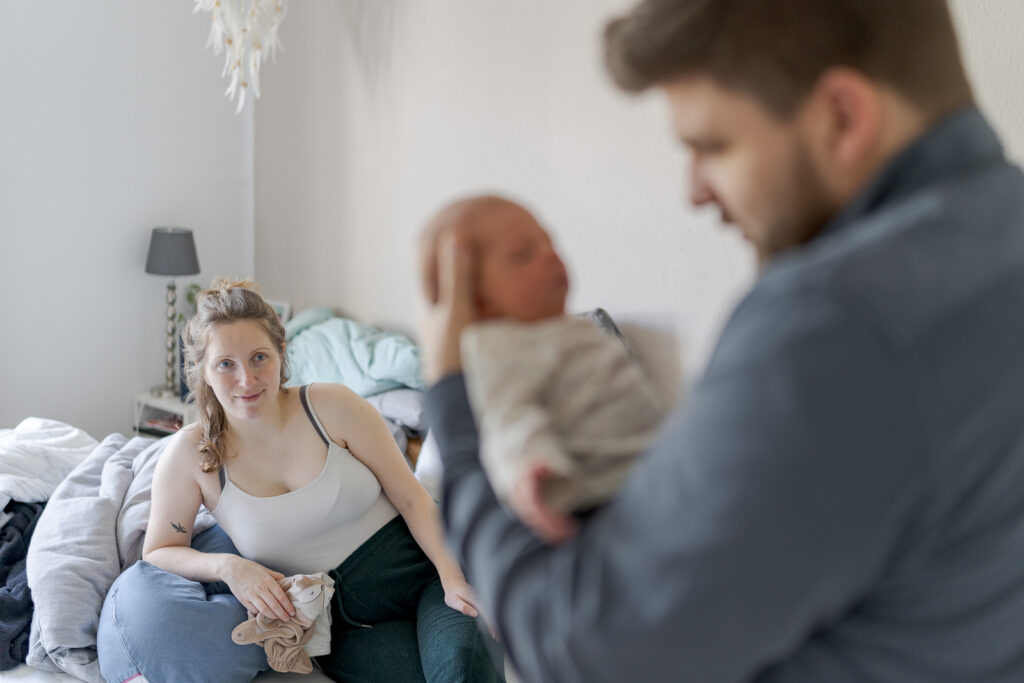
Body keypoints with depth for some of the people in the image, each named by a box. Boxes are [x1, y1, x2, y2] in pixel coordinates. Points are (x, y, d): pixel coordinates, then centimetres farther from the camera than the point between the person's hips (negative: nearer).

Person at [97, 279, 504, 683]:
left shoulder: (331, 408, -7)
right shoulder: (190, 455, -5)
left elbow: (412, 499, -4)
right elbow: (158, 552, 5)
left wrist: (453, 575, -19)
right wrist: (227, 566, -16)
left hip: (421, 570, 0)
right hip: (347, 621, 0)